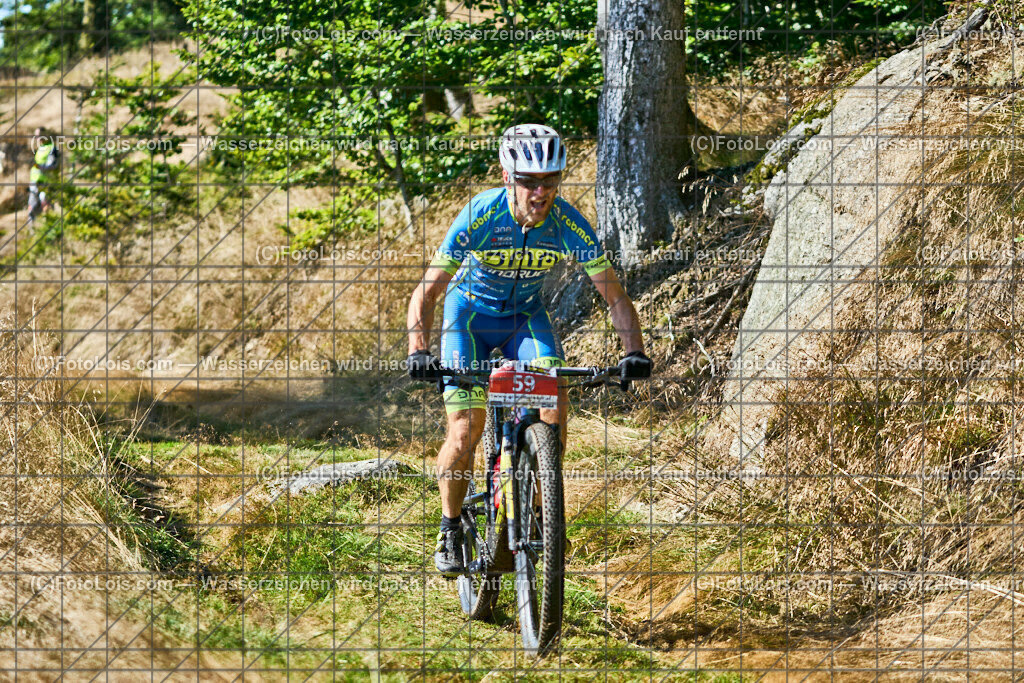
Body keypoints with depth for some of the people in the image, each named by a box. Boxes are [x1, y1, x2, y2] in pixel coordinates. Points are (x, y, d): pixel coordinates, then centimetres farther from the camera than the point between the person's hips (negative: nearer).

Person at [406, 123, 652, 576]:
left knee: (554, 398, -24)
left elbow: (613, 294, -16)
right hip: (471, 312, -2)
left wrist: (634, 352, -32)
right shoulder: (480, 216, -30)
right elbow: (427, 290, -28)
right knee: (465, 434, -13)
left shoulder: (569, 224, -24)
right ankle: (450, 530, 9)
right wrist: (419, 352, -44)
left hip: (525, 315, 2)